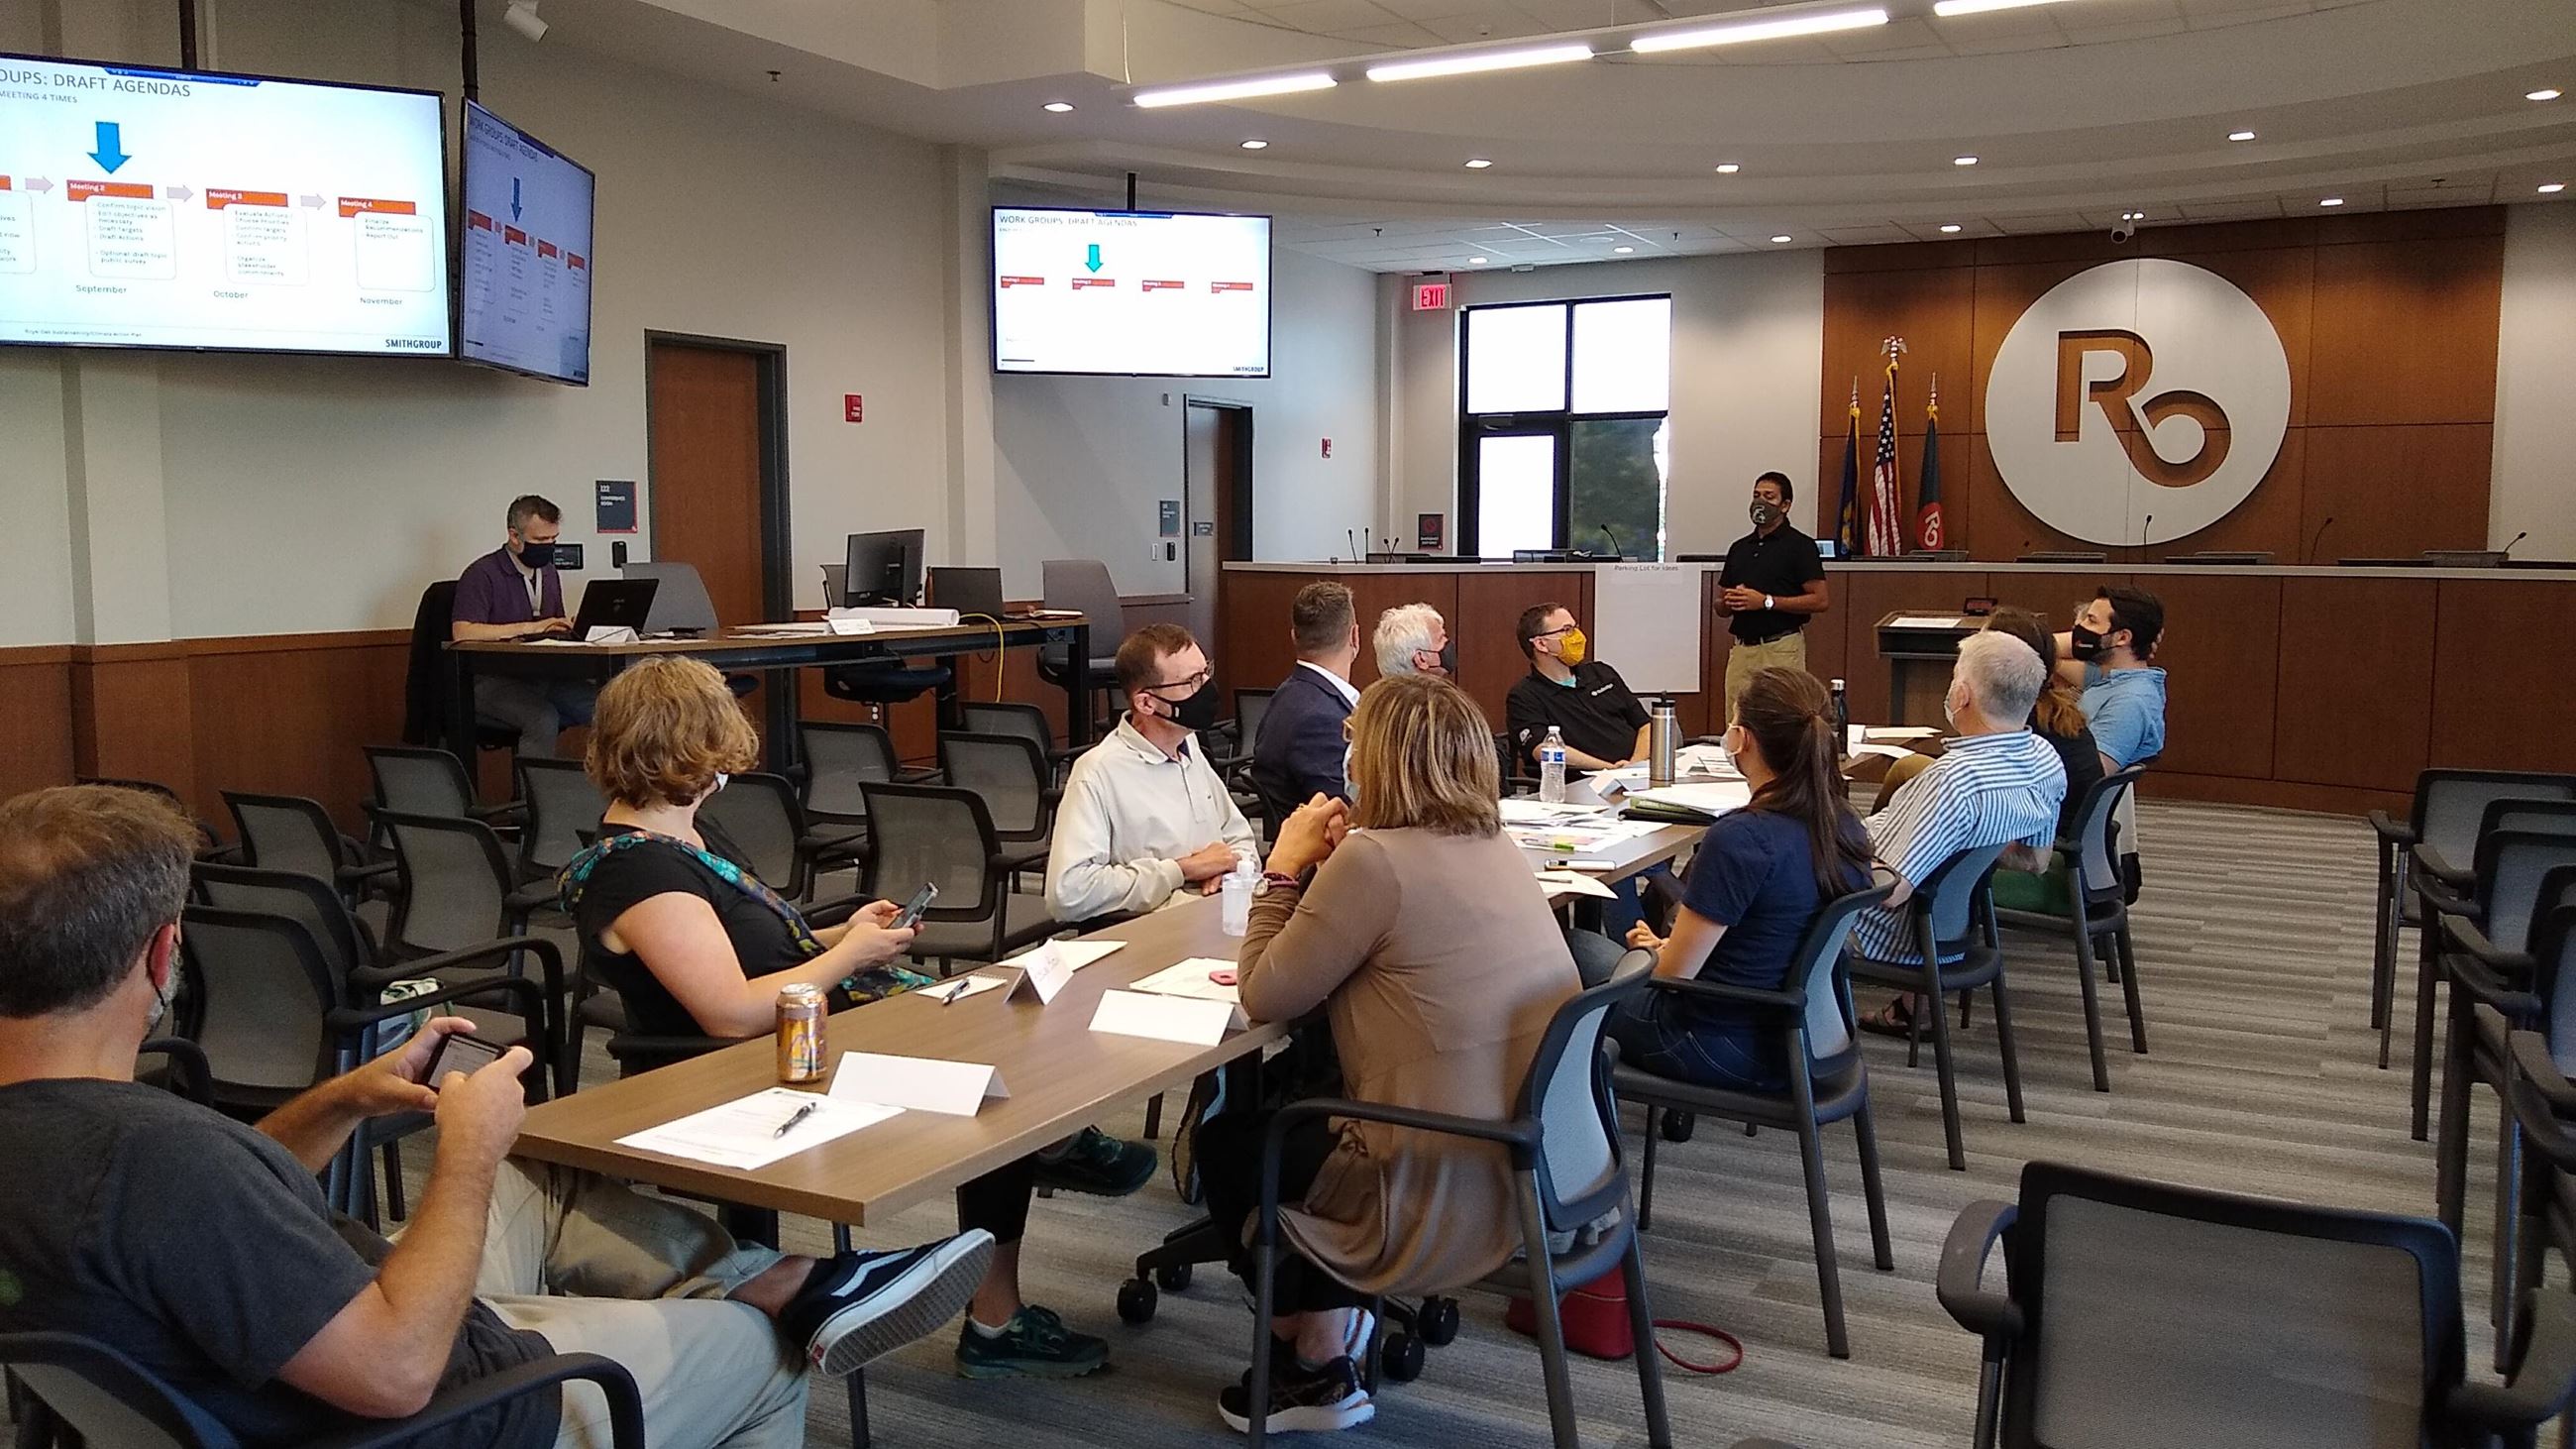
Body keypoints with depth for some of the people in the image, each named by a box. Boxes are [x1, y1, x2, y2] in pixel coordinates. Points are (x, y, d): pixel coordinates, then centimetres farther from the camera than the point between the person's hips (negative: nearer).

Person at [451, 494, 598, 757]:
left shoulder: (548, 572, 19)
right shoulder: (482, 573, -7)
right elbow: (462, 632, -19)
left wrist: (572, 627, 0)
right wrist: (530, 628, -20)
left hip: (542, 676, 7)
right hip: (492, 680, -7)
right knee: (544, 718, -35)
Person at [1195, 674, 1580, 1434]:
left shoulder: (1375, 859, -19)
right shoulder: (1492, 845, 7)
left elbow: (1266, 995, -10)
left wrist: (1286, 867, 1)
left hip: (1454, 1192, -8)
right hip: (1541, 1166, 8)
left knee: (1227, 1145, 18)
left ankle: (1311, 1365, 31)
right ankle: (1330, 1335, 30)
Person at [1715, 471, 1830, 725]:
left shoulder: (1799, 545, -2)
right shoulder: (1739, 548, 16)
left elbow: (1821, 601, -9)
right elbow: (1721, 608, 21)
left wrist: (1766, 601, -14)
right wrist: (1730, 602, -4)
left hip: (1781, 647, -6)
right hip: (1742, 648, 6)